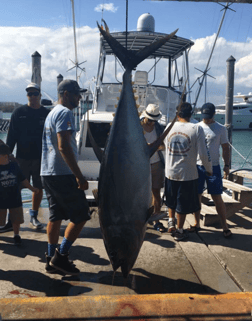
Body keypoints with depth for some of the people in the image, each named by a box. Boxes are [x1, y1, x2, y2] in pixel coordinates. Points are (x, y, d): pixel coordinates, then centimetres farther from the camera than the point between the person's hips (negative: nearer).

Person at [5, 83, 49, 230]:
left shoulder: (47, 114, 4)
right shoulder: (19, 112, 2)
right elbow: (11, 136, 2)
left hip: (41, 158, 1)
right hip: (22, 157, -1)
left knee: (39, 188, 7)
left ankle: (34, 216, 22)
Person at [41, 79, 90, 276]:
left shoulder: (52, 113, 20)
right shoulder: (65, 113, -11)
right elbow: (64, 146, -22)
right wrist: (79, 176, -23)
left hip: (48, 173, 10)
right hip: (62, 174, -10)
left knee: (56, 216, 13)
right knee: (81, 216, -1)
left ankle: (52, 261, 20)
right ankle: (61, 256, 3)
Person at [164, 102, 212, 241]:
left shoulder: (169, 127, -2)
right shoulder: (196, 129, -12)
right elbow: (203, 154, -13)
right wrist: (209, 169, 3)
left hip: (170, 172, 3)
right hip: (188, 173, -3)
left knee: (171, 200, 27)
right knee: (183, 204, 12)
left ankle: (171, 221, 23)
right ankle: (179, 231, 24)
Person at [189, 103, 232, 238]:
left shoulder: (221, 129, 2)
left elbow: (225, 148, 5)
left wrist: (226, 165, -4)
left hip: (213, 167, -2)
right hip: (197, 166, 2)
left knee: (217, 198, 0)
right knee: (196, 196, 7)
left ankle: (225, 226, 13)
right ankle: (197, 223, 22)